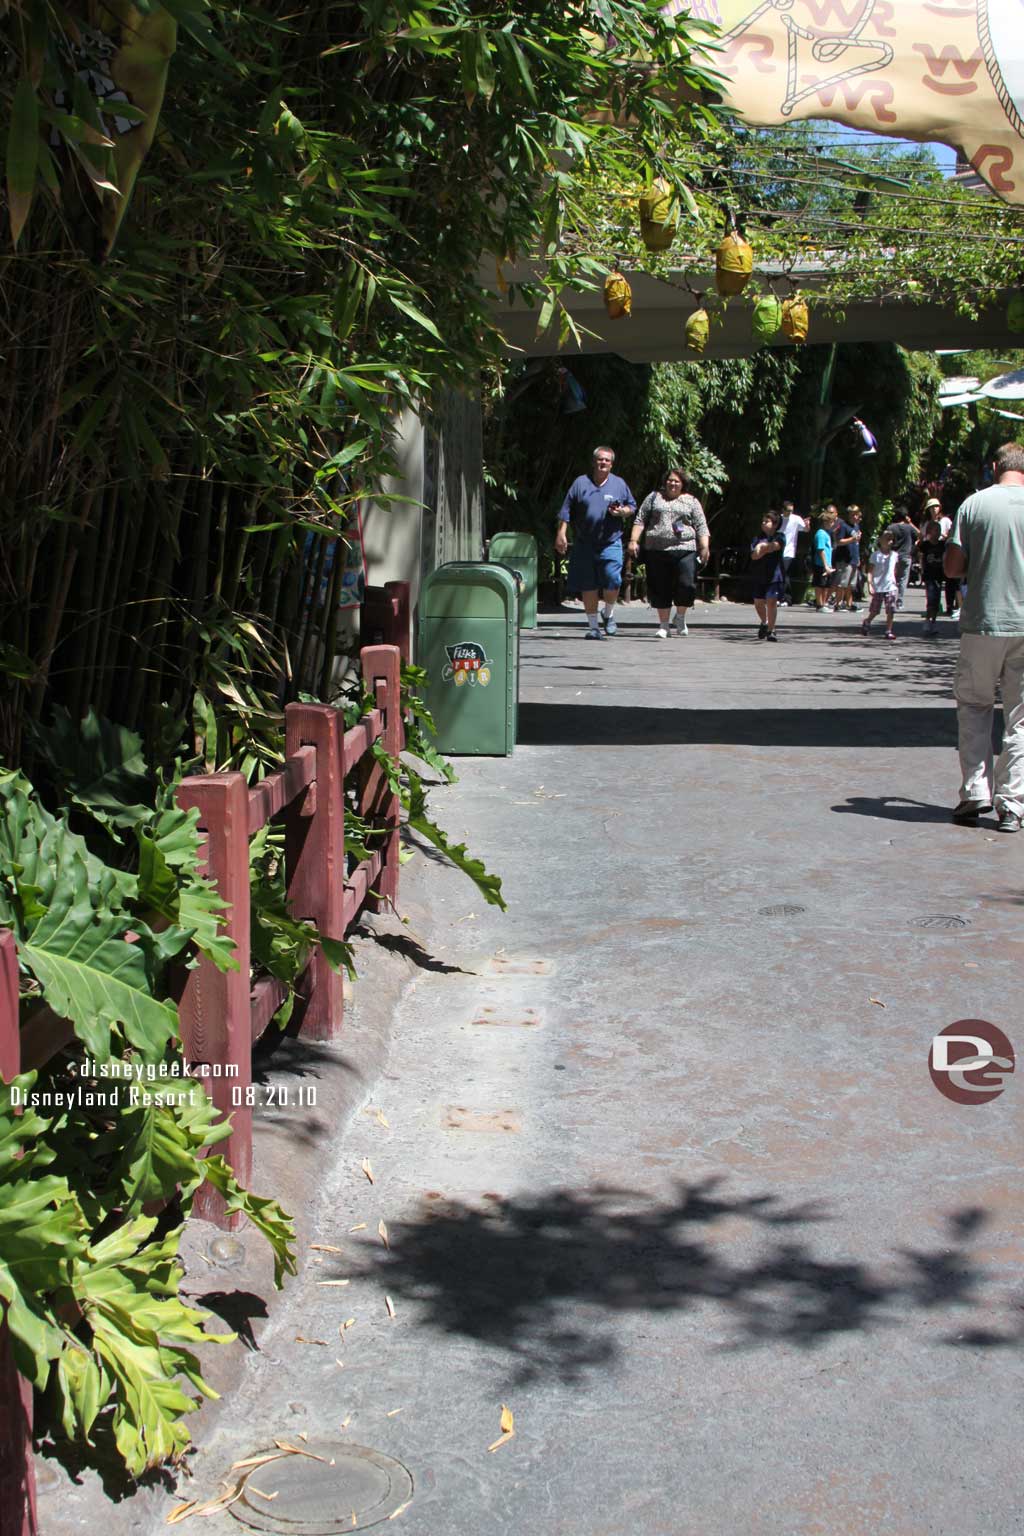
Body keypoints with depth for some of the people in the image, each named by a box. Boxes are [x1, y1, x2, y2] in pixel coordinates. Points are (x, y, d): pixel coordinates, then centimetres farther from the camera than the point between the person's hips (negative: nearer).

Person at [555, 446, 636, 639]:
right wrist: (561, 533, -2)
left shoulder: (619, 484, 9)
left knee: (612, 580, -16)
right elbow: (566, 510, 5)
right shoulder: (580, 483, 6)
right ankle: (593, 626, 13)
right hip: (584, 545, 1)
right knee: (588, 587, 3)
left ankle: (609, 615, 11)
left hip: (610, 543, -1)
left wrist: (622, 511, -5)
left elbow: (632, 506, 17)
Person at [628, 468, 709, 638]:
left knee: (687, 584, -14)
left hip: (685, 549, -1)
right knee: (660, 589, 1)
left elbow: (701, 527, 8)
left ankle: (680, 618, 9)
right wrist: (633, 540, 1)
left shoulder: (691, 501, 13)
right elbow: (640, 521, 12)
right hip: (657, 550, 1)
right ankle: (664, 625, 11)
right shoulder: (654, 498, 15)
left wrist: (705, 548, -3)